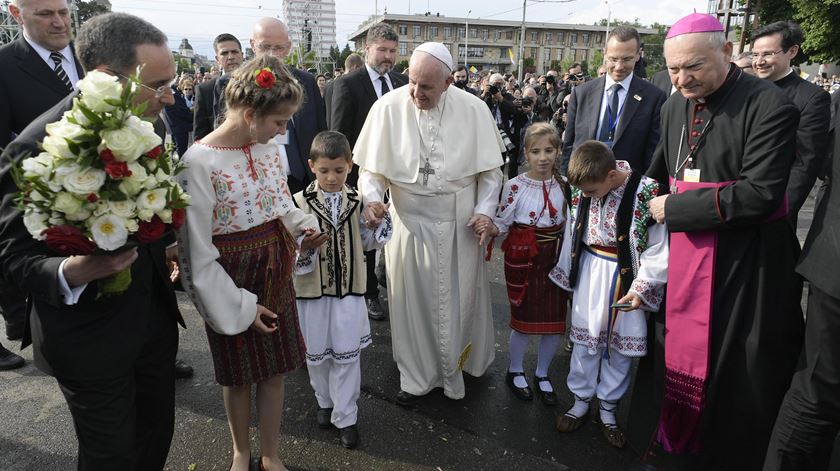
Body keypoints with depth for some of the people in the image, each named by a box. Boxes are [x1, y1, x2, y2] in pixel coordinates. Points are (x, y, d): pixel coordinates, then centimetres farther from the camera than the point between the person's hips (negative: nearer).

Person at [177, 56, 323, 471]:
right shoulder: (199, 162, -20)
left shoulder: (270, 149, -2)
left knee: (274, 371, 15)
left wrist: (302, 226, -8)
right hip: (231, 284, -5)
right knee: (238, 376, 15)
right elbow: (197, 250, -16)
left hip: (276, 275, 5)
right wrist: (239, 307, -14)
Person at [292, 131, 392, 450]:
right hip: (313, 290, 0)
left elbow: (367, 241, 8)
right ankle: (325, 402, 41)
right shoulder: (300, 202, -8)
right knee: (317, 354, 16)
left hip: (349, 290, 1)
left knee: (347, 354, 6)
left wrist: (381, 219, -8)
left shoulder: (357, 201, -1)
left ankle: (345, 417, 22)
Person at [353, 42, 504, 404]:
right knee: (413, 300, 12)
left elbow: (490, 169, 1)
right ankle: (417, 375, 33)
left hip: (461, 225, 1)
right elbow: (372, 167, -3)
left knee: (460, 299, 15)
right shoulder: (388, 108, -10)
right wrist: (371, 198, -21)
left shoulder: (473, 109, -7)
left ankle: (458, 367, 42)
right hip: (409, 222, 0)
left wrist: (485, 210, -9)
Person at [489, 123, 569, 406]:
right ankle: (515, 371, 33)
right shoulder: (515, 187, -10)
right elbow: (502, 224, -8)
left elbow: (567, 225, 12)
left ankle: (542, 374, 32)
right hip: (523, 260, -3)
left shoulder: (563, 186, 2)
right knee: (523, 319, 8)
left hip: (554, 260, 4)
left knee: (555, 321, 9)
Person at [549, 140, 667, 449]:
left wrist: (640, 287, -15)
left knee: (621, 345, 10)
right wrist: (567, 273, 13)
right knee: (584, 339, 12)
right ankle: (581, 401, 32)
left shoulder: (647, 193, -18)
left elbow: (658, 249, -13)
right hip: (590, 272, 3)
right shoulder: (584, 189, -5)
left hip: (626, 277, -3)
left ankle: (607, 409, 31)